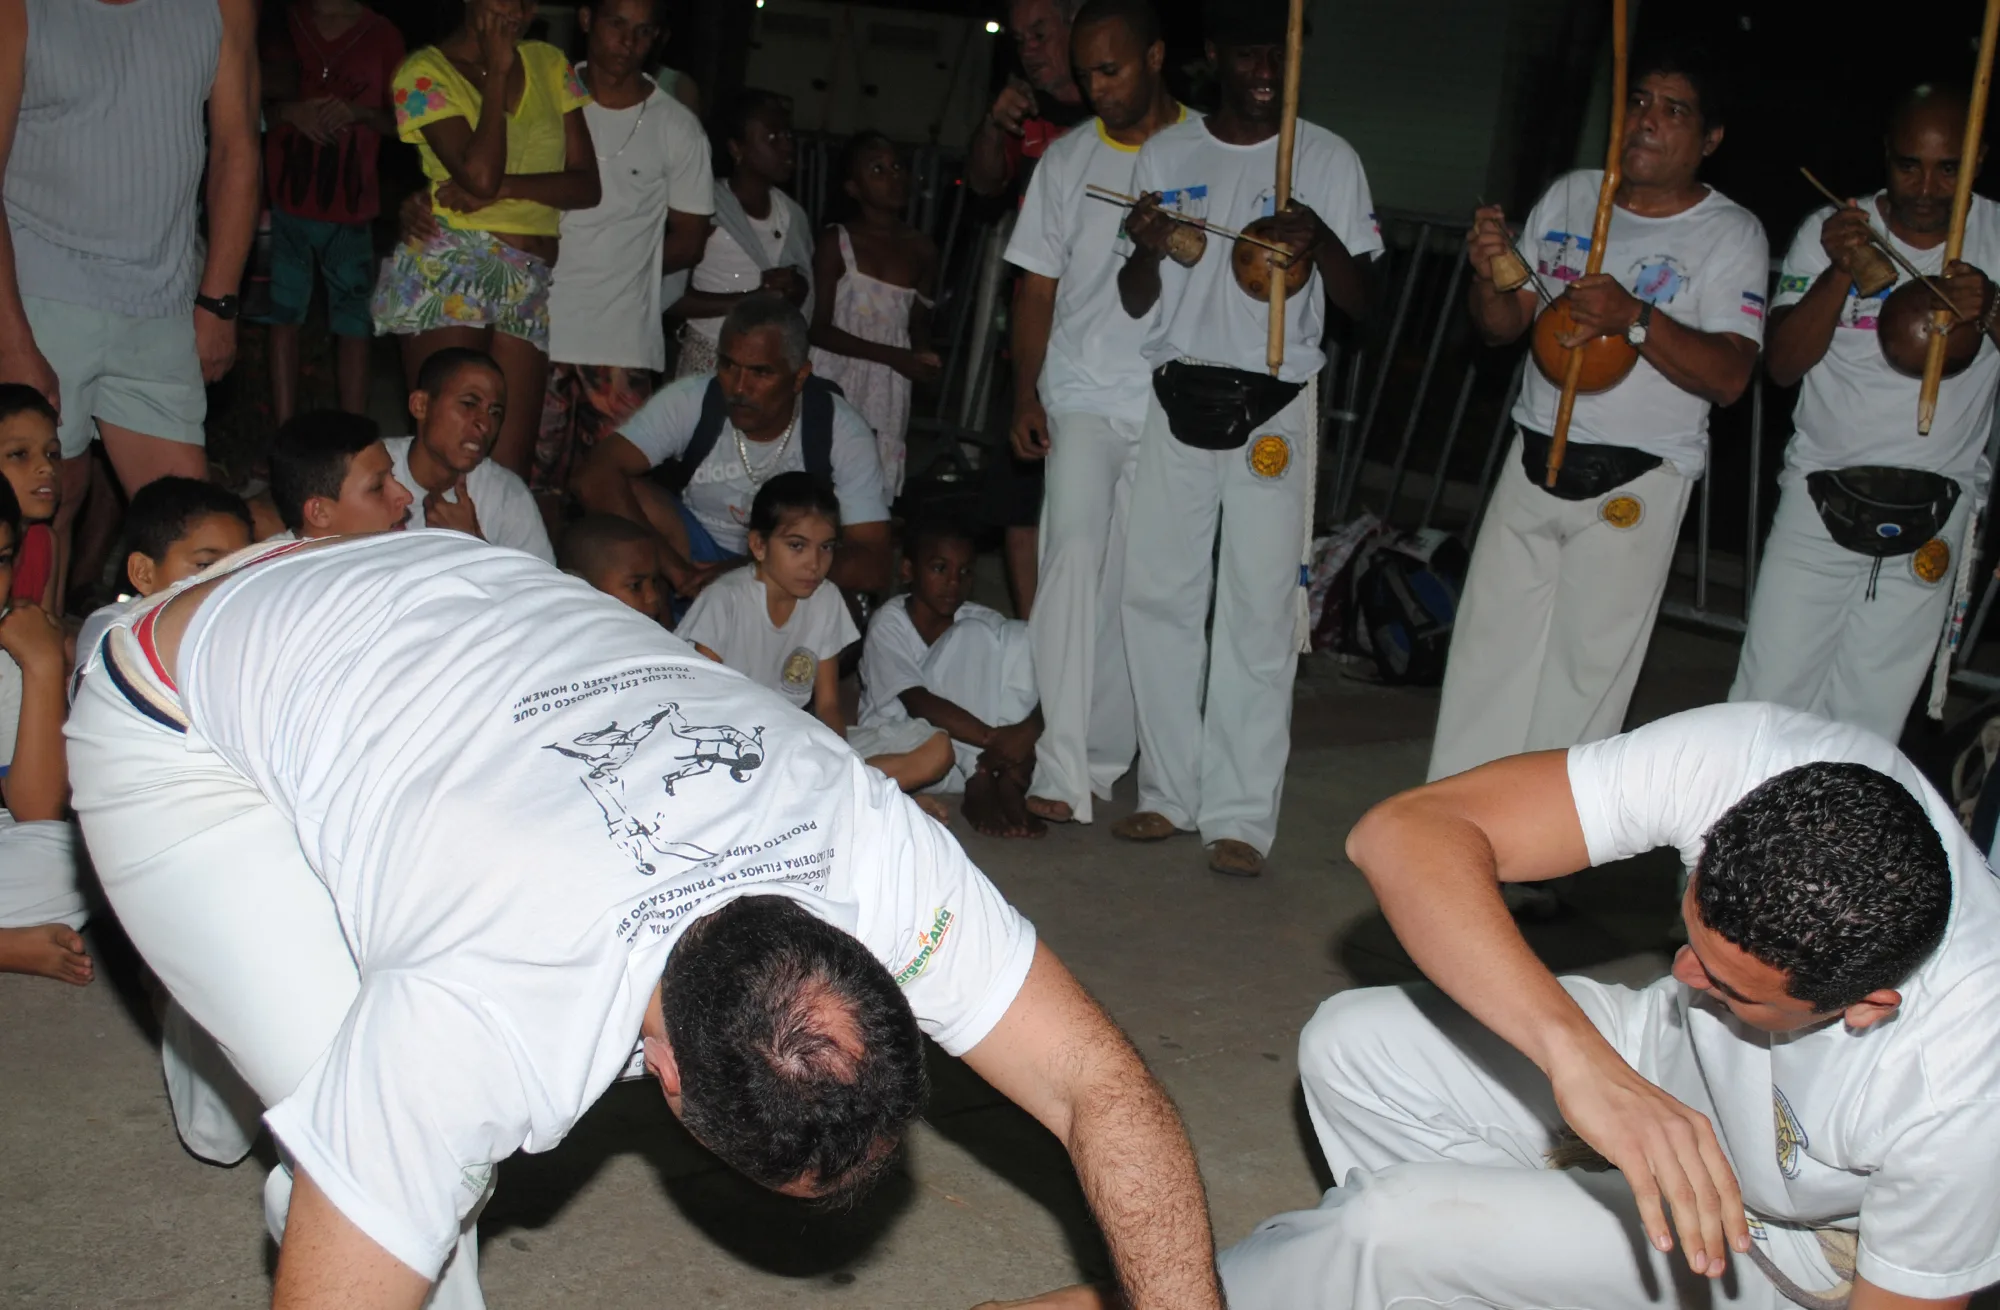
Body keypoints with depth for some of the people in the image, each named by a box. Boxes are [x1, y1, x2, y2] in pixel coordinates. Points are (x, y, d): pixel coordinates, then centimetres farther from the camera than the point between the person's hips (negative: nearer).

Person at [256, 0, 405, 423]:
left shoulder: (382, 35, 4)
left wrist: (360, 113, -12)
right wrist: (289, 111, -9)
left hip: (351, 207, -1)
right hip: (285, 201, 1)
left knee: (355, 325, -1)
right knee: (283, 318, 0)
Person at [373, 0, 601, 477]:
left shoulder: (549, 64, 15)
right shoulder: (426, 71, 1)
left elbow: (587, 185, 7)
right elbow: (478, 176, -14)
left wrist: (504, 186, -9)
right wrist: (496, 72, -6)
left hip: (529, 280, 4)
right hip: (446, 270, -4)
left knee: (509, 463, -3)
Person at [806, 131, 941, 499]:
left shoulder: (922, 250, 8)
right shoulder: (836, 243, -4)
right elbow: (819, 330, -8)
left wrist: (923, 355, -3)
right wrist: (895, 356, -16)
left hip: (889, 394, 4)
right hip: (837, 388, -3)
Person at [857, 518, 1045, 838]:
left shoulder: (980, 621, -2)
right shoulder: (888, 625, -12)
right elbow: (917, 703, -24)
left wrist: (1028, 730, -32)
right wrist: (991, 737, -35)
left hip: (971, 749, 4)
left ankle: (1009, 785, -23)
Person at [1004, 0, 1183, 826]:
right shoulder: (1069, 159, 8)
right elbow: (1038, 287, 9)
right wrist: (1027, 395, 3)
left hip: (1174, 407, 0)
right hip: (1083, 397, 1)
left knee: (1135, 584, 4)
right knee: (1075, 555, -14)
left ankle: (1102, 755, 17)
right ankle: (1062, 772, -16)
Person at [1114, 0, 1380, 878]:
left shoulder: (1329, 160, 3)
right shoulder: (1165, 155, 8)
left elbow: (1362, 303, 2)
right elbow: (1137, 305, 9)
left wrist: (1322, 242, -18)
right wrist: (1147, 251, -13)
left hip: (1274, 409, -2)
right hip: (1177, 400, 3)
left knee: (1259, 609, -4)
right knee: (1158, 594, 3)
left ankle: (1241, 816, 1)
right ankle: (1170, 793, 16)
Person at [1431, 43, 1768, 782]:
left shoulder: (1730, 234, -4)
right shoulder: (1569, 197, 9)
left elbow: (1729, 376, -15)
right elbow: (1503, 328, 11)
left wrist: (1635, 318, -29)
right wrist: (1488, 278, -12)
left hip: (1636, 484, -4)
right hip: (1534, 463, 4)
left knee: (1588, 669, 1)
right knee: (1488, 650, 6)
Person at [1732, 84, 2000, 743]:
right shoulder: (1830, 232, -2)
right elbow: (1782, 364, -9)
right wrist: (1840, 273, -24)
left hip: (1936, 517, 1)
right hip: (1820, 499, 0)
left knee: (1868, 720, 4)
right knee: (1769, 697, 0)